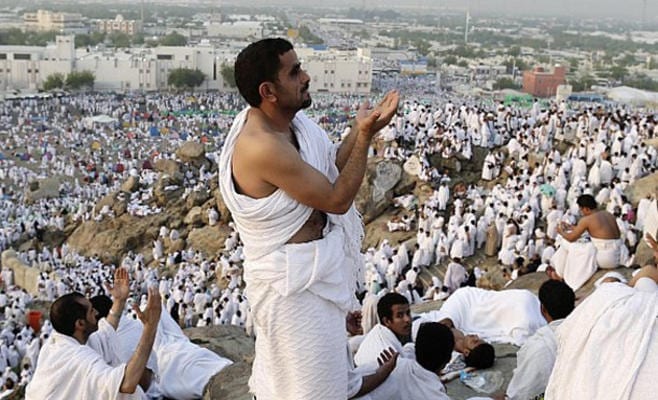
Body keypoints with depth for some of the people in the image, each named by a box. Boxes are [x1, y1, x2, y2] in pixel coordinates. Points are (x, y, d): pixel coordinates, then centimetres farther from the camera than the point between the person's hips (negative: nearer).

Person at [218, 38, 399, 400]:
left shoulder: (285, 121, -1)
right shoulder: (264, 147, -31)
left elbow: (330, 169, 8)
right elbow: (337, 199, -23)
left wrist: (362, 128, -4)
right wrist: (365, 134, -21)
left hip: (303, 270, 9)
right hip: (293, 282, -9)